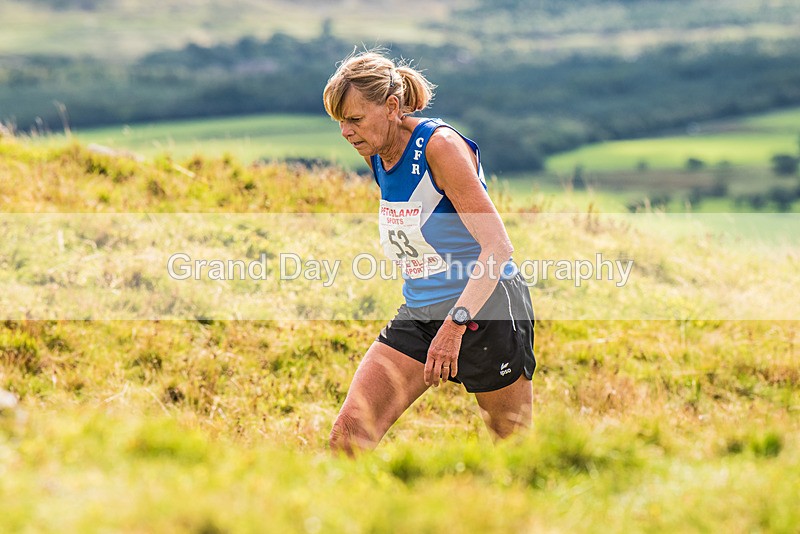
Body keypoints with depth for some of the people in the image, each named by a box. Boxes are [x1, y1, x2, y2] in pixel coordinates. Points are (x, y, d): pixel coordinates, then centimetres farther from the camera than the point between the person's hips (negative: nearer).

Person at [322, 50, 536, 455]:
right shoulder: (376, 156, 4)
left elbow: (498, 247, -24)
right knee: (348, 434, -8)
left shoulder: (439, 144, -19)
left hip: (485, 310, -7)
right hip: (419, 312, 7)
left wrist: (454, 324, -32)